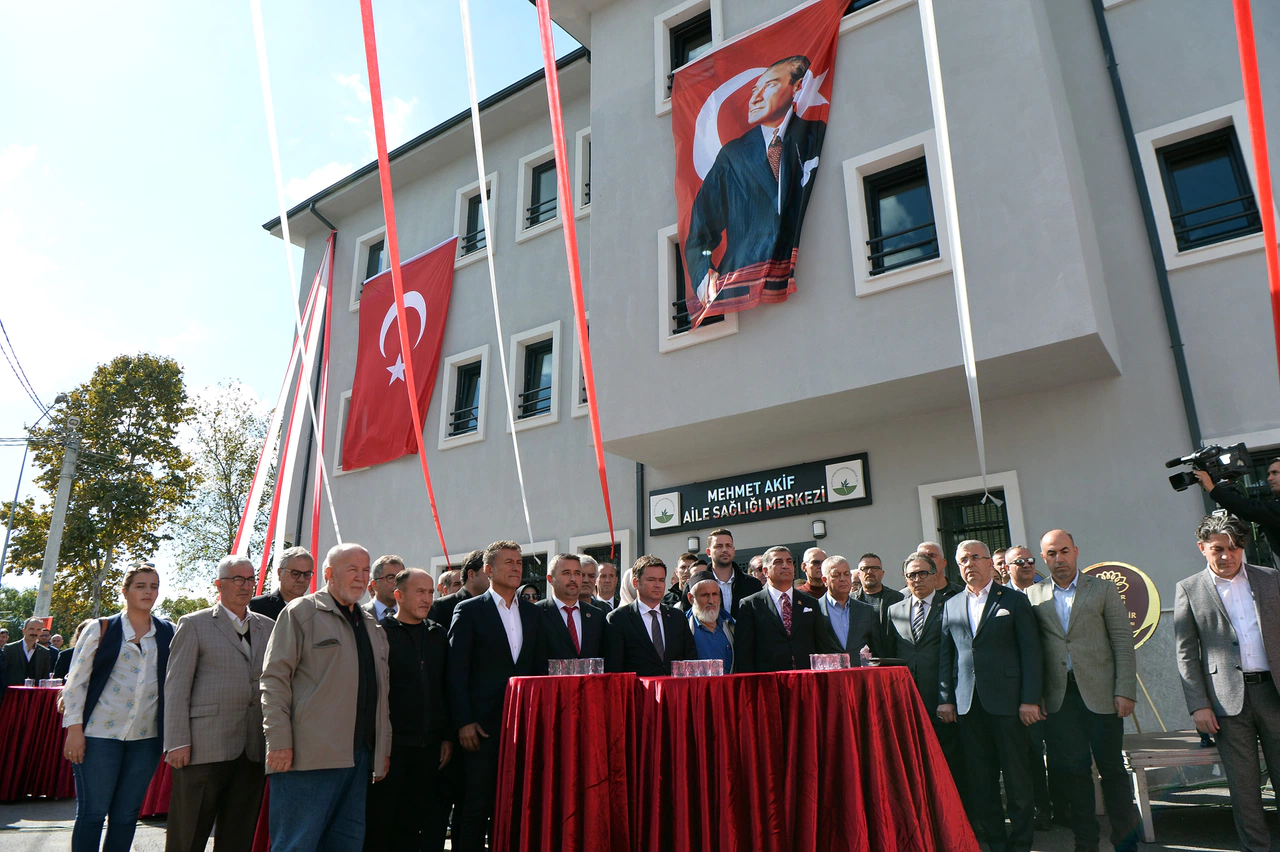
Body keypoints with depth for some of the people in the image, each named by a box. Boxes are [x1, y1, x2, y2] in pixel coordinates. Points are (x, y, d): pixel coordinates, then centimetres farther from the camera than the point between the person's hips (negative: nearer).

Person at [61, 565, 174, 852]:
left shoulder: (167, 632, 8)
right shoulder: (102, 629, 1)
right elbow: (76, 680, 0)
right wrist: (75, 729, -7)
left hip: (146, 736, 3)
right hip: (100, 733, -2)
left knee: (126, 815, 8)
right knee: (91, 812, 1)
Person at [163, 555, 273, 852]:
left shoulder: (268, 626, 13)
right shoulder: (194, 624, 2)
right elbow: (176, 686, -3)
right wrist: (177, 743, -10)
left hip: (253, 749, 4)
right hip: (204, 747, -4)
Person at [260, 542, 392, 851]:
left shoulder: (373, 626, 19)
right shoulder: (301, 611, -1)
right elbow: (274, 678, -6)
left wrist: (384, 747, 17)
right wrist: (279, 741, -13)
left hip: (360, 756, 7)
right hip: (308, 756, -6)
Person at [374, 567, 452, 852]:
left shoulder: (438, 635, 12)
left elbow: (447, 689, 13)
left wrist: (447, 737, 7)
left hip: (430, 746, 4)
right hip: (390, 745, -4)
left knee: (412, 826, 11)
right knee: (378, 828, 5)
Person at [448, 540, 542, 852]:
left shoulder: (532, 612, 11)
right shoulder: (469, 610, -3)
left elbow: (535, 666, 12)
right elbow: (457, 671, -6)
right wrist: (464, 721, -11)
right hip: (483, 724, -4)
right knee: (476, 803, 4)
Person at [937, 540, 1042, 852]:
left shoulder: (1014, 600, 3)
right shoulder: (951, 605, 13)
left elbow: (1031, 652, -2)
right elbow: (945, 655, 13)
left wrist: (1030, 699, -9)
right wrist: (945, 698, 5)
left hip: (1006, 700, -3)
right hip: (968, 703, 3)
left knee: (1016, 775, 2)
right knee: (980, 778, 7)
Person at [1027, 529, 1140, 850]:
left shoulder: (1103, 589, 5)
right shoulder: (1033, 595, 8)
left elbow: (1123, 642, 1)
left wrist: (1126, 691, -7)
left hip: (1100, 692, -1)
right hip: (1058, 697, 1)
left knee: (1111, 768, 4)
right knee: (1072, 770, 5)